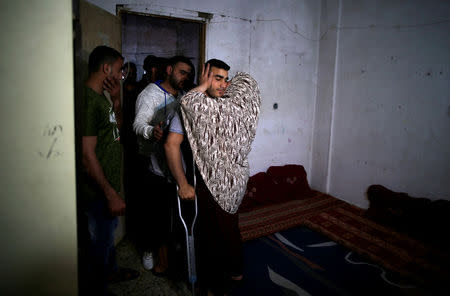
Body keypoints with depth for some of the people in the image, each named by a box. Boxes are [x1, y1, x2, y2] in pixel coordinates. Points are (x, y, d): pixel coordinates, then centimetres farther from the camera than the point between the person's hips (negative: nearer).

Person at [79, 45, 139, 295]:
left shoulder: (103, 95, 7)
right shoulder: (88, 99, -23)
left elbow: (117, 128, 15)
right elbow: (87, 155, -26)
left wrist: (116, 100, 0)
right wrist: (111, 194, -24)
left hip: (109, 183, 10)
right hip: (98, 191, -10)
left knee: (108, 233, 28)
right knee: (98, 242, 9)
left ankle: (110, 271, 50)